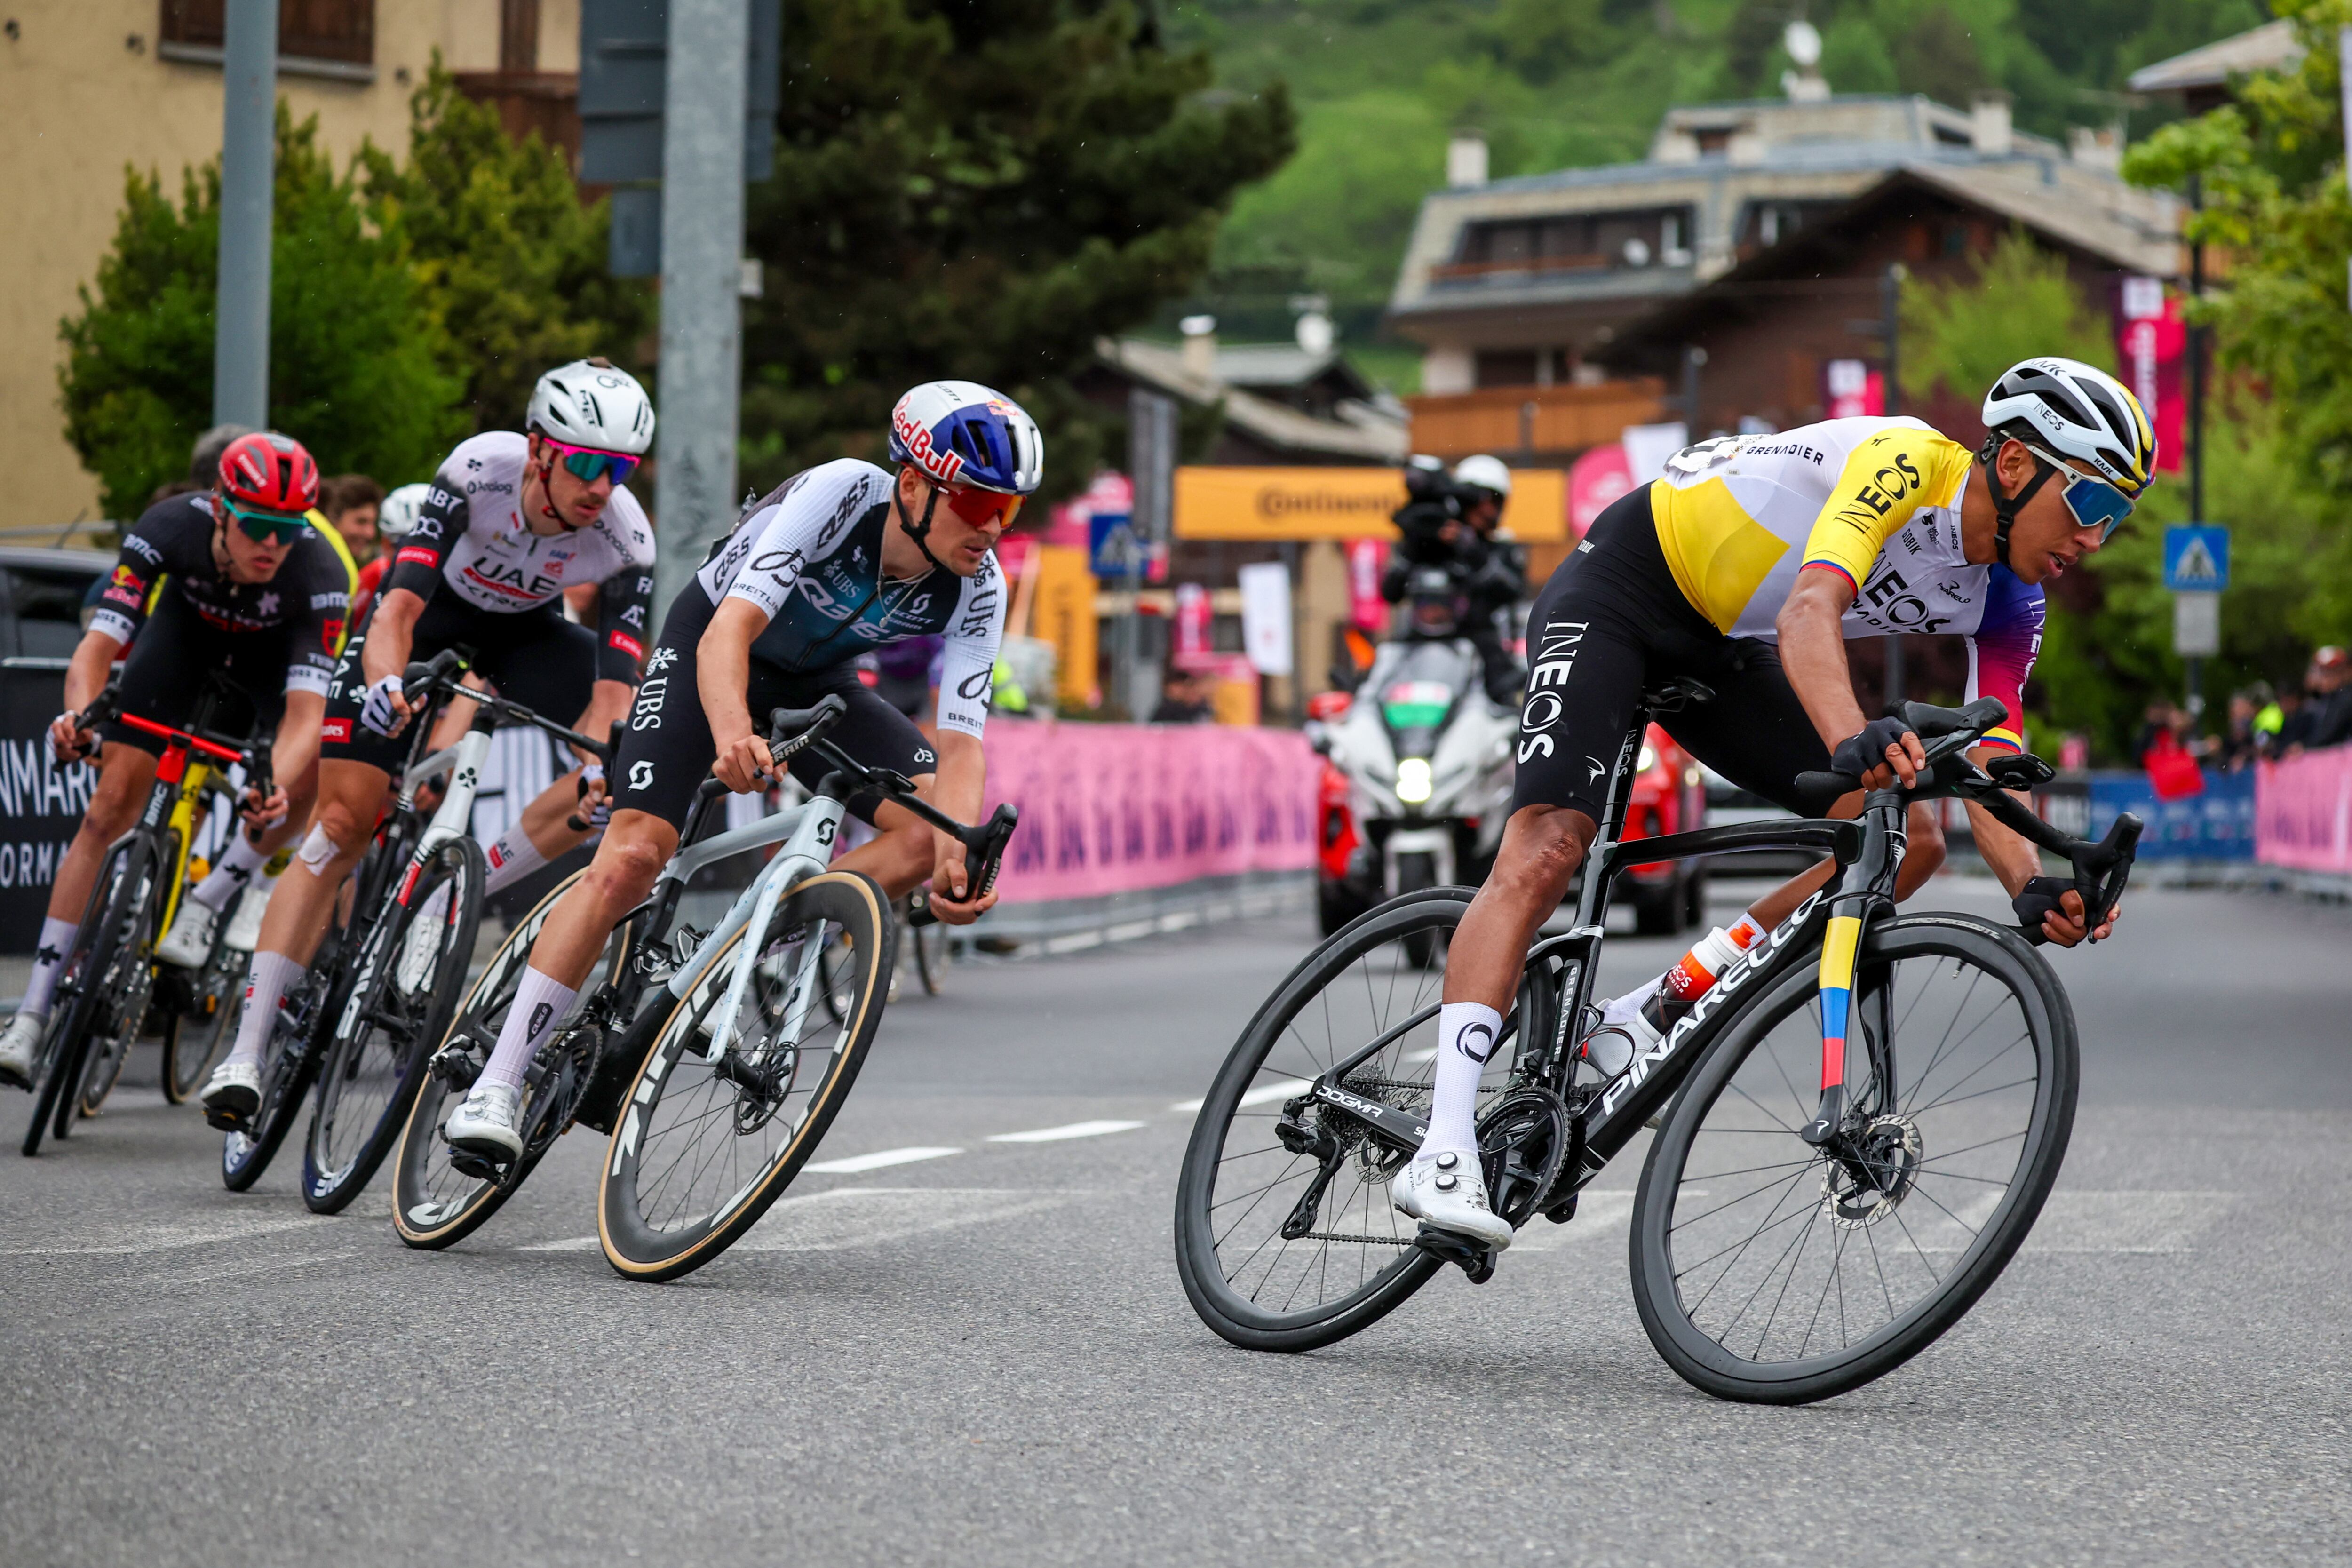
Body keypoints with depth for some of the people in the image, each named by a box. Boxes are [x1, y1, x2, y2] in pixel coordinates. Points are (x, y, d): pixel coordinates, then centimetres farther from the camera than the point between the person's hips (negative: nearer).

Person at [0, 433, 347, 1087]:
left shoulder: (318, 573, -39)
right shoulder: (169, 529, -36)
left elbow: (307, 710, -44)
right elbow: (98, 644, -39)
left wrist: (274, 788, -63)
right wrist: (79, 717, -60)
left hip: (276, 647, 0)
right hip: (188, 623, 0)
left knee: (312, 774, -30)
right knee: (111, 805, -11)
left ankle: (203, 907, -8)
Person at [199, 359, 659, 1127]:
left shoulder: (626, 538, -29)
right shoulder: (481, 470, -35)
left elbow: (614, 682, -32)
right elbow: (399, 605, -40)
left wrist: (603, 768, -51)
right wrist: (384, 683, -59)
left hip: (526, 632, 3)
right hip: (429, 610, -2)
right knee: (344, 820, -12)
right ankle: (246, 1050, -12)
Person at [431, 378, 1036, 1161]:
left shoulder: (976, 589, -23)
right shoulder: (841, 494, -35)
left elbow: (960, 744, -25)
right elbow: (729, 633, -44)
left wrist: (960, 848, -46)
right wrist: (732, 732, -65)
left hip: (816, 681, 5)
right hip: (710, 645, -5)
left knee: (934, 829, -20)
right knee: (631, 858, -20)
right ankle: (497, 1084, -14)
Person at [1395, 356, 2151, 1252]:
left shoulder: (2007, 604, -6)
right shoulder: (1907, 461, -28)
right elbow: (1809, 613, -43)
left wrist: (2036, 891, -31)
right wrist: (1852, 742, -61)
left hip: (1722, 649, 8)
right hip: (1622, 590, -8)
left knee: (1910, 841, -5)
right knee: (1546, 850, -24)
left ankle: (1646, 1017, 0)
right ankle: (1442, 1152, -28)